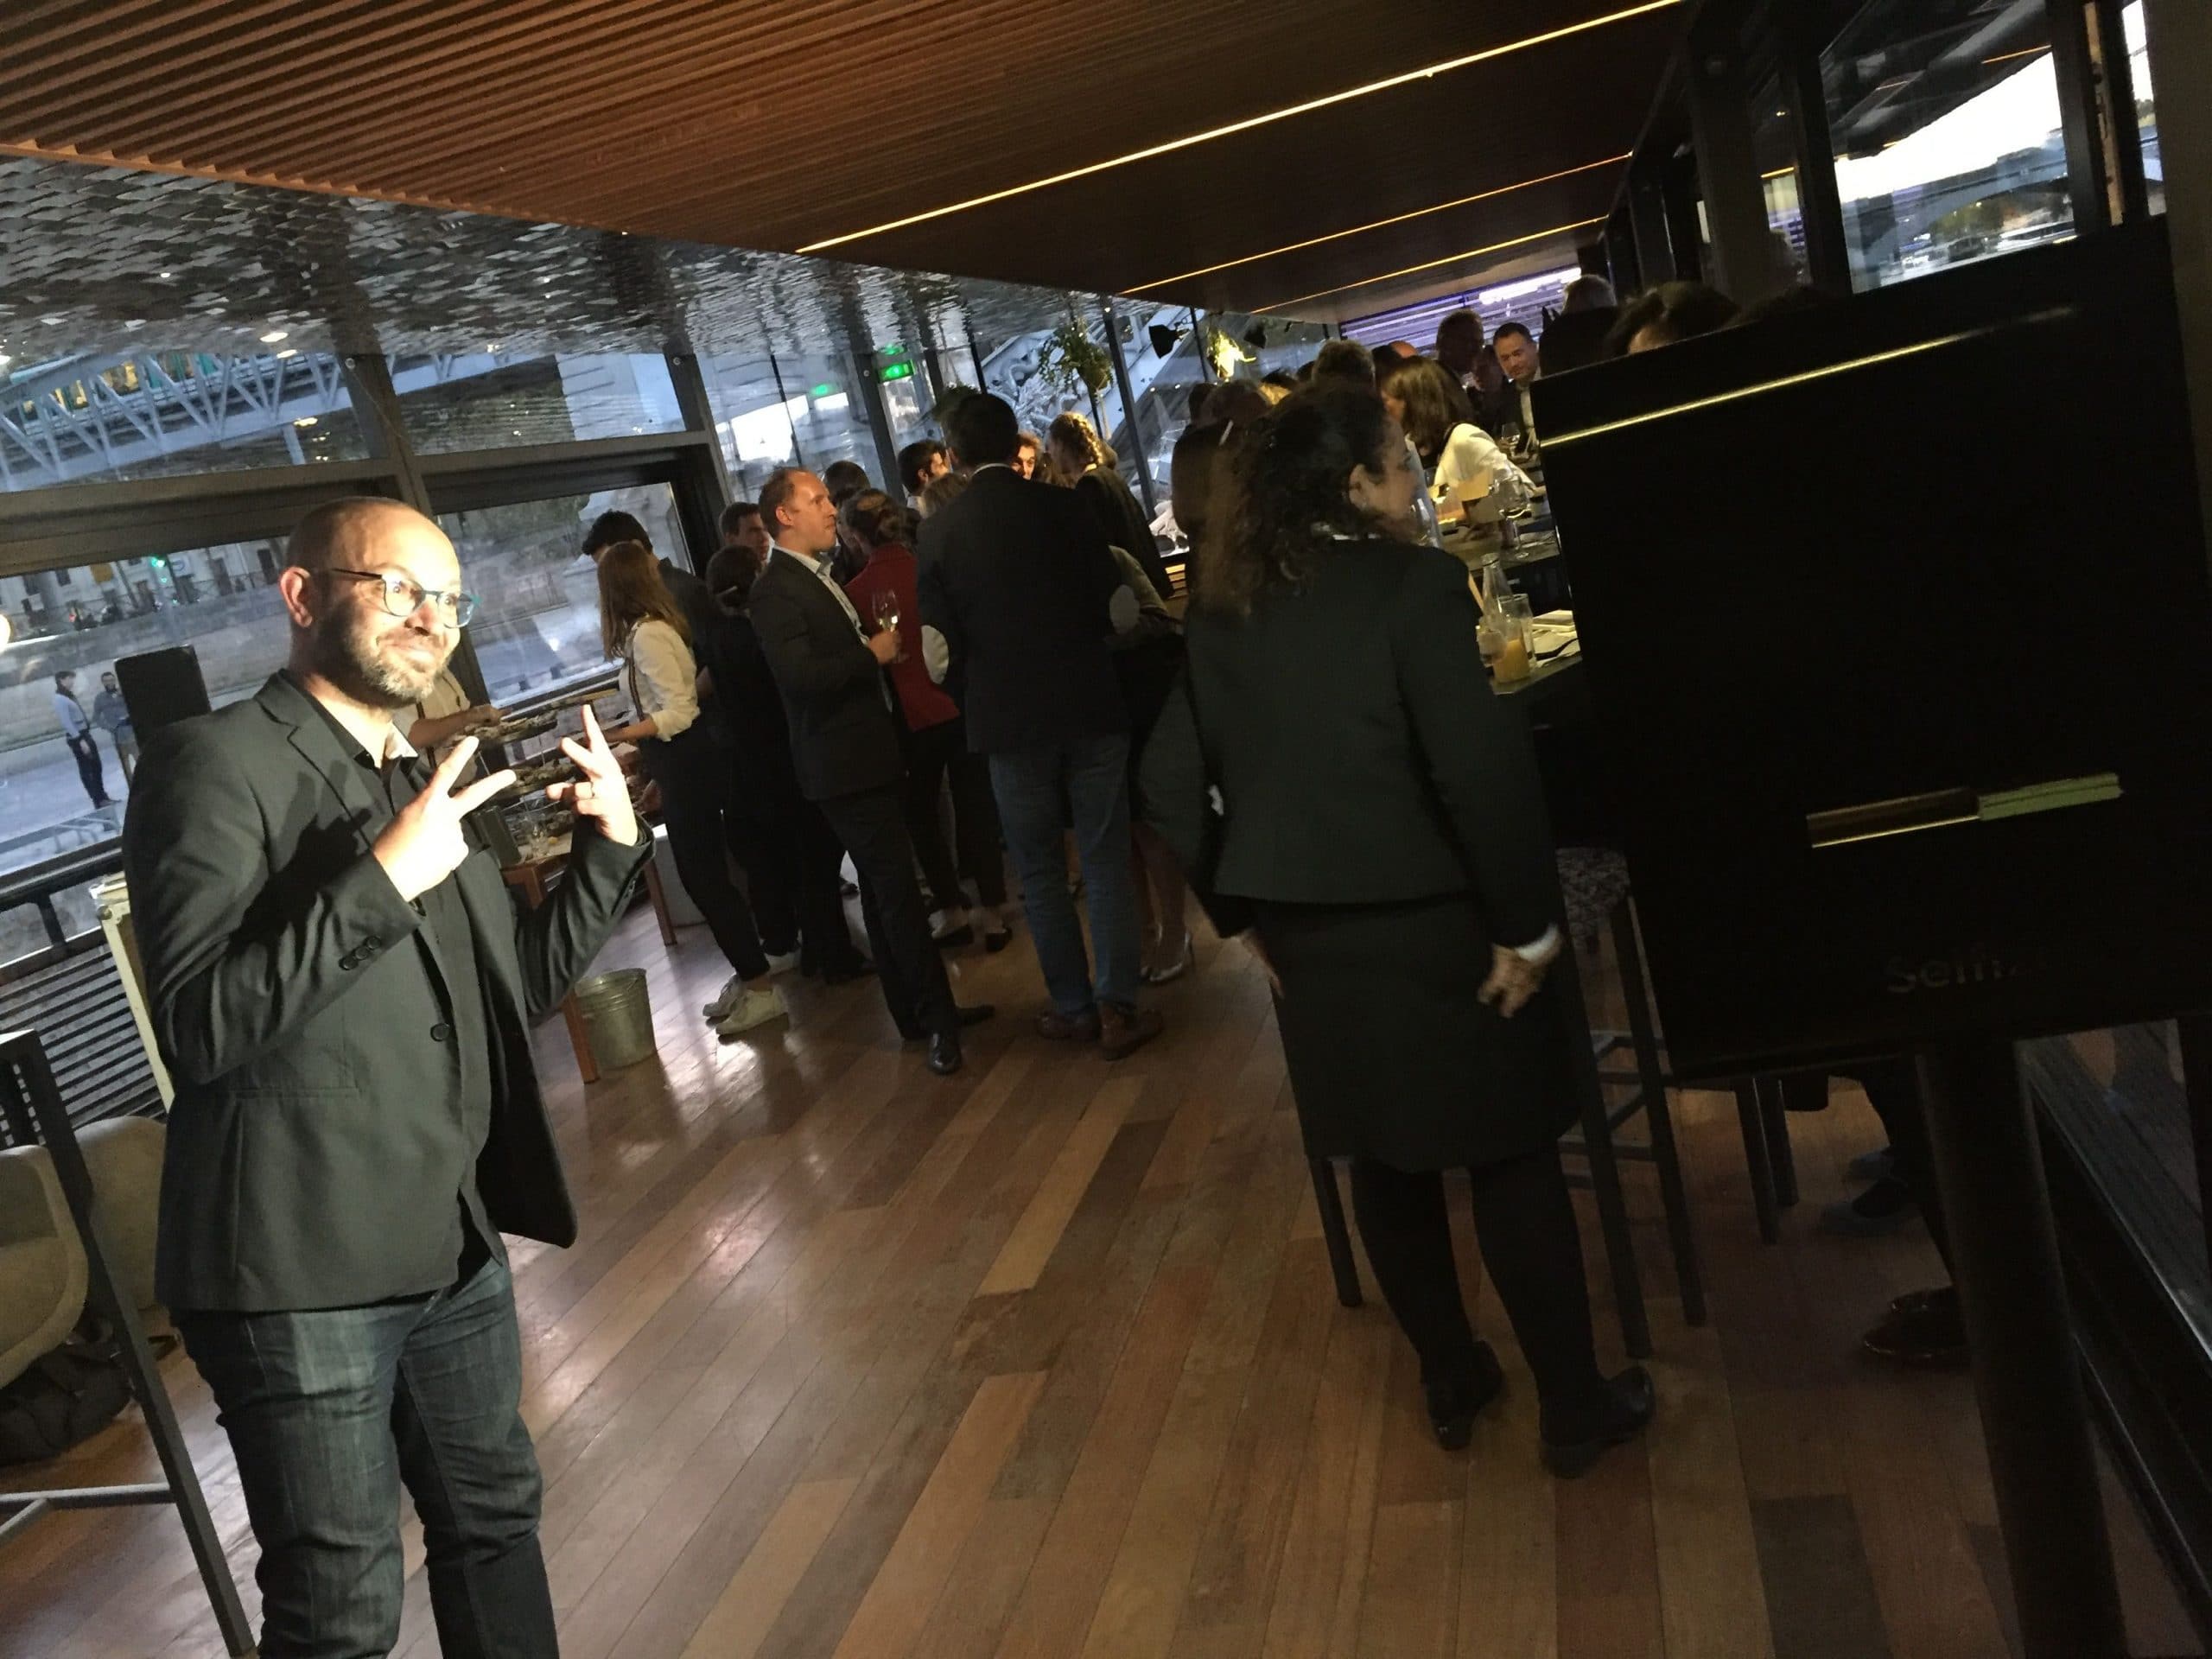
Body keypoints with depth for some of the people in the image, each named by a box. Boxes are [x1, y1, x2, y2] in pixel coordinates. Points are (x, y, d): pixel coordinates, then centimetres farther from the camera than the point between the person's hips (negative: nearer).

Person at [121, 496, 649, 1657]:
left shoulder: (424, 781, 11)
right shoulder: (216, 761, -12)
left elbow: (517, 990, 15)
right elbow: (197, 1028, -21)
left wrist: (610, 845, 5)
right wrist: (382, 881, -26)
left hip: (454, 1247, 8)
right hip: (301, 1271, -8)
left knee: (495, 1517, 23)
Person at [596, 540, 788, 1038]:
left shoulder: (645, 634, -18)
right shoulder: (657, 626, 10)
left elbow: (680, 712, -22)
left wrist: (613, 738, -24)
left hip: (688, 764, -10)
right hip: (685, 762, 10)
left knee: (704, 877, -3)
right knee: (705, 875, 14)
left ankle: (759, 987, 3)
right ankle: (746, 976, 23)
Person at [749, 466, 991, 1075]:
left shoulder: (821, 578, 16)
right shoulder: (775, 590, -14)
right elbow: (799, 674, -26)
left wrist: (881, 651, 9)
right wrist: (873, 655, -17)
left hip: (871, 755, 10)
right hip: (844, 763, -10)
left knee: (886, 887, 14)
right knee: (896, 888, -9)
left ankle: (919, 1011, 22)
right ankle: (936, 1018, -4)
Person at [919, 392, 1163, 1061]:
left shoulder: (937, 532, -5)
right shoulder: (1064, 508, -5)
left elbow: (939, 654, -5)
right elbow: (1121, 611, -1)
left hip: (1009, 718, 0)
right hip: (1089, 705, 0)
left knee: (1039, 868, 13)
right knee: (1105, 857, 8)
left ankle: (1074, 1007, 18)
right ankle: (1118, 1003, 8)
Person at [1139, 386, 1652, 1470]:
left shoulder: (1224, 609, 4)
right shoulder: (1411, 584, -15)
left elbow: (1171, 783, 6)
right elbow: (1482, 768, -24)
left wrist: (1247, 911, 13)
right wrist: (1527, 922, -14)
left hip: (1304, 932, 6)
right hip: (1426, 921, -5)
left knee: (1383, 1158, 19)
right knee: (1511, 1158, 10)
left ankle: (1451, 1384, 35)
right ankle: (1575, 1408, 23)